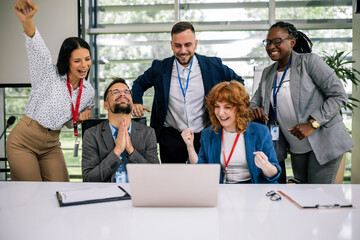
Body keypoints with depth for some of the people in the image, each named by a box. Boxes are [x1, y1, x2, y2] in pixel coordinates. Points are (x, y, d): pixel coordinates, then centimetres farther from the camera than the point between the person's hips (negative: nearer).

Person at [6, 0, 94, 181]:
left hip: (51, 146, 5)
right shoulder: (49, 74, -12)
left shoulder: (88, 92, 2)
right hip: (23, 143, -5)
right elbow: (38, 49, -34)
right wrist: (27, 22, -54)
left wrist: (79, 118, -9)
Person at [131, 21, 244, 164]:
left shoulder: (213, 66, -2)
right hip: (171, 138, 1)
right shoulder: (160, 68, 0)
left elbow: (238, 82, 12)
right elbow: (139, 83, 18)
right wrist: (136, 102, 0)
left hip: (204, 137, 0)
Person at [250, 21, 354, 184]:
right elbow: (256, 100, 19)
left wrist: (312, 124, -20)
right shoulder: (268, 73, 9)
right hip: (297, 148, 6)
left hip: (323, 141, -6)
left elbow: (339, 96, -13)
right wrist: (255, 109, -7)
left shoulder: (309, 61, -10)